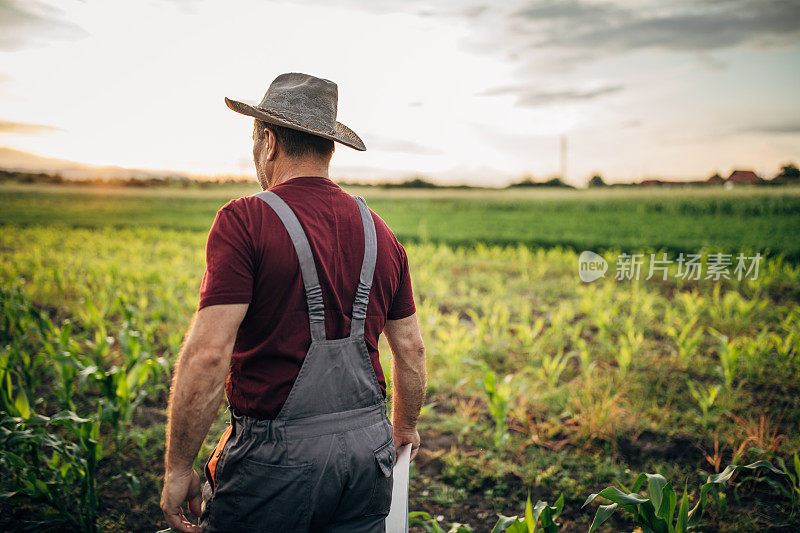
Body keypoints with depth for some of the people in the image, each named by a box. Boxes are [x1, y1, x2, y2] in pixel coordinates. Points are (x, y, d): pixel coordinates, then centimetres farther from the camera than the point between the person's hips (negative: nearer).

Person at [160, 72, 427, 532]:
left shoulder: (245, 221, -12)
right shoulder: (379, 232, 6)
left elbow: (208, 352, -20)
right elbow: (411, 349, 11)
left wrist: (178, 468, -9)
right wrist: (404, 427, 27)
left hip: (277, 459, -5)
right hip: (367, 449, 6)